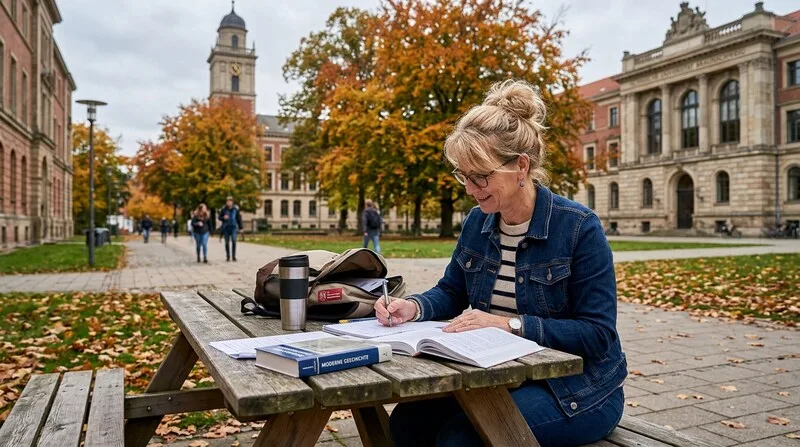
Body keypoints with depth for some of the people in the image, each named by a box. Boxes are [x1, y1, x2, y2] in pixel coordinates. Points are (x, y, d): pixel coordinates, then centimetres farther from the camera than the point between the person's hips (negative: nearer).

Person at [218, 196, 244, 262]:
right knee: (227, 242, 6)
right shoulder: (223, 209, -1)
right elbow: (219, 217, 8)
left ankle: (234, 256, -7)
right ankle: (227, 256, 16)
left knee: (233, 241, -12)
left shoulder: (236, 209, -1)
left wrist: (240, 227, 7)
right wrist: (223, 217, -15)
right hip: (226, 227, 1)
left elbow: (239, 218, 6)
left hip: (234, 227, -1)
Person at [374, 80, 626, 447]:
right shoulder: (477, 222, 0)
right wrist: (415, 307, -13)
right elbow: (452, 292, 9)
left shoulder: (579, 227, -18)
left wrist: (511, 324, -30)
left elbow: (598, 333, -20)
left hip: (575, 388, -5)